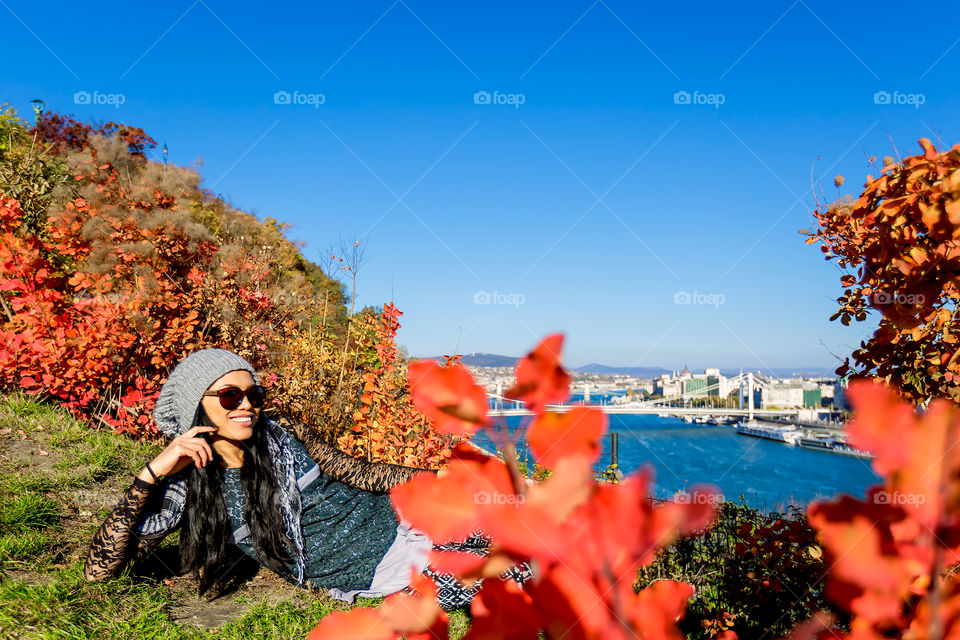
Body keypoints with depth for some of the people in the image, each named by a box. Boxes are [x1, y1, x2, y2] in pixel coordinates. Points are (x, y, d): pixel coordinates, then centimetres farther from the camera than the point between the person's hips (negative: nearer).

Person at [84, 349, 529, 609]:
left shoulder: (285, 436, -3)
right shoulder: (186, 487, -7)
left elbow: (360, 473, 6)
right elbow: (99, 568, -11)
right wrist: (152, 473, -23)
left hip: (396, 521, 3)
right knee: (510, 584, -16)